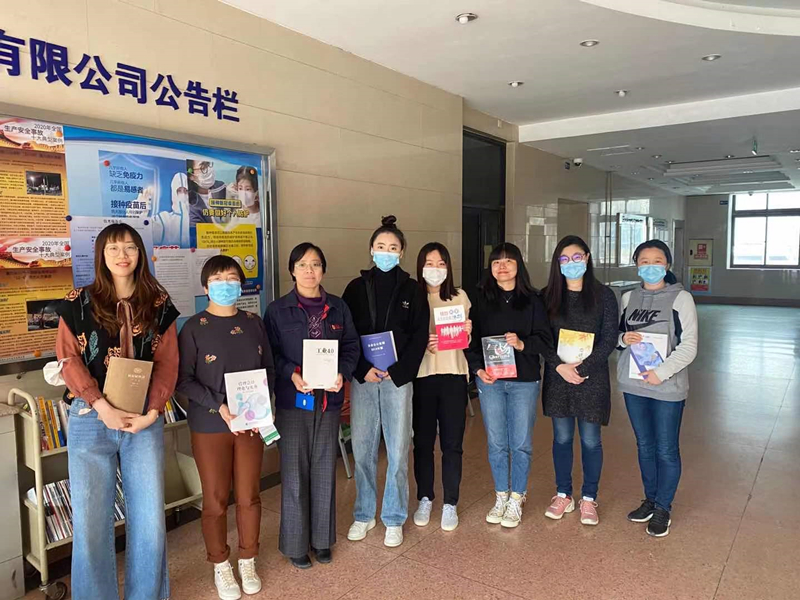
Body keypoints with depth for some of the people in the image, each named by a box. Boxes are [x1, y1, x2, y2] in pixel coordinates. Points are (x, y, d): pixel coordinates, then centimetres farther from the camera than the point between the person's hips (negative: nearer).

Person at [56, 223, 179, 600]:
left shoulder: (158, 303, 8)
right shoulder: (78, 303, 5)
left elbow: (167, 362, 3)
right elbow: (69, 359, -2)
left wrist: (152, 412, -9)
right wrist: (103, 407, -14)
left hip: (145, 420, 1)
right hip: (90, 418, -1)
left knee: (150, 518, 3)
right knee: (91, 520, 2)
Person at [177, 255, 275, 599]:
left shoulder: (254, 323, 4)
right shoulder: (194, 328, -7)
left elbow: (268, 370, 8)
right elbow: (183, 379, -10)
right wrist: (220, 406, -20)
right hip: (210, 425, -2)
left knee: (249, 496, 11)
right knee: (216, 500, 9)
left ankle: (248, 561, 32)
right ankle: (221, 566, 30)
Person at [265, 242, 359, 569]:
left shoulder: (338, 307, 6)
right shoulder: (277, 310, -1)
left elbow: (352, 346, 6)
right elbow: (270, 353, -3)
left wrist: (342, 373, -11)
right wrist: (292, 375, -19)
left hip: (329, 398, 3)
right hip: (292, 400, -2)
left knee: (325, 468, 11)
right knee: (294, 471, 4)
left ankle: (322, 538, 28)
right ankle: (295, 542, 21)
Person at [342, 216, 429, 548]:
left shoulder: (412, 290, 3)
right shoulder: (357, 287, 5)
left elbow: (419, 336, 0)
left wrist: (397, 371, -10)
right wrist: (363, 370, -10)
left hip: (398, 379, -1)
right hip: (362, 378, 1)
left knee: (398, 451, 4)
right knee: (362, 449, 7)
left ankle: (394, 519, 21)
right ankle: (364, 515, 26)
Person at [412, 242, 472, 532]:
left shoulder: (460, 297, 6)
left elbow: (467, 340, 12)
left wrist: (468, 332, -10)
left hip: (453, 376, 1)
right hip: (421, 377, 0)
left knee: (452, 443, 5)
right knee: (423, 441, 8)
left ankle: (450, 504, 20)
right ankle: (425, 499, 26)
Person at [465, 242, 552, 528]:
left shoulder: (532, 300, 0)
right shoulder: (481, 299, 3)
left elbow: (545, 338, -2)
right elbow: (471, 338, 2)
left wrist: (522, 344, -19)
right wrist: (478, 368, -10)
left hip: (524, 380, -1)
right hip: (489, 380, 1)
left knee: (521, 443, 6)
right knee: (496, 443, 10)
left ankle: (516, 499, 23)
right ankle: (500, 497, 27)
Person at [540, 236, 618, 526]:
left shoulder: (603, 295, -2)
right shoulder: (548, 295, 2)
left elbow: (609, 339, -6)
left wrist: (583, 368, -16)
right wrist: (559, 366, -14)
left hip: (592, 378, -2)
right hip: (557, 377, 2)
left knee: (590, 440, 7)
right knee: (562, 438, 11)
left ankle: (589, 499, 24)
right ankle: (563, 495, 27)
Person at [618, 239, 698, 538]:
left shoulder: (681, 298, -7)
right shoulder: (629, 297, 6)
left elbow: (689, 346, -10)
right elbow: (616, 334, 16)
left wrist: (661, 372, -19)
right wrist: (623, 338, -7)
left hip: (667, 387, -4)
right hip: (633, 384, 4)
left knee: (666, 450, 5)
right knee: (645, 445, 16)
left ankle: (663, 508, 23)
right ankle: (650, 500, 33)